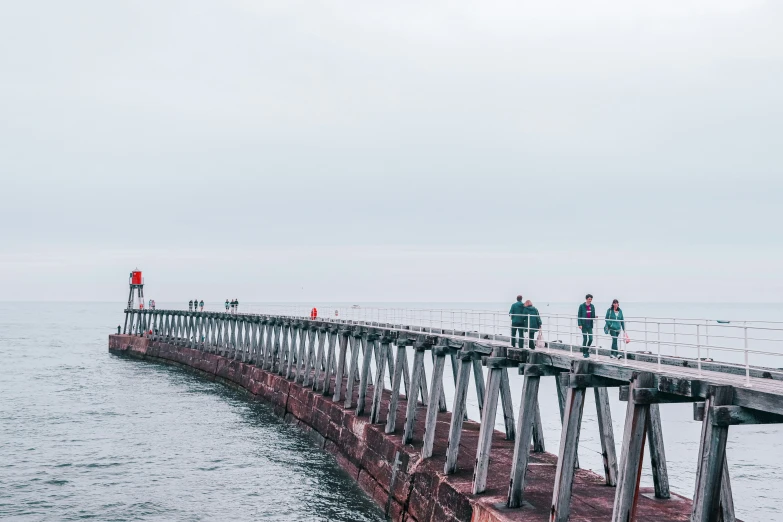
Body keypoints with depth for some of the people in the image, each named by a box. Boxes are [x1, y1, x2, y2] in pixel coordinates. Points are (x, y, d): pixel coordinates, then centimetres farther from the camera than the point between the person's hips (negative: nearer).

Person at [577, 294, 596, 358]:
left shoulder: (592, 306, 7)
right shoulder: (582, 306, -5)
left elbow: (593, 315, 13)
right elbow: (579, 316, -5)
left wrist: (595, 317, -11)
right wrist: (580, 324, -12)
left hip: (590, 325, 4)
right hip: (584, 325, -4)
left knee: (590, 339, -1)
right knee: (585, 339, -1)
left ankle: (587, 350, 22)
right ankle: (584, 353, 10)